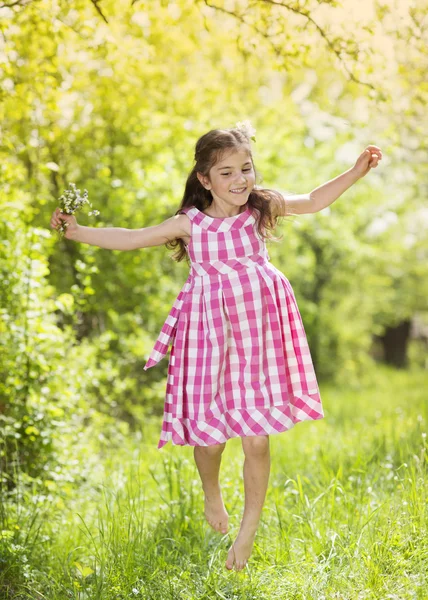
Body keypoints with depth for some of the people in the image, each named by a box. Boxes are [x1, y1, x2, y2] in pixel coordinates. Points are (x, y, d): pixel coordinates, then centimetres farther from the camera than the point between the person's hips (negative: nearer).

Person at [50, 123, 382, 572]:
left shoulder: (263, 208, 0)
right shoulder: (190, 224, -3)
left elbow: (313, 202, 15)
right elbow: (131, 238, 0)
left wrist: (356, 171, 11)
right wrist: (79, 232, -5)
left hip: (258, 336, 0)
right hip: (210, 337, 0)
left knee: (256, 441, -1)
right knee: (209, 435, 7)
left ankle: (248, 530, 17)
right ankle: (212, 497, 41)